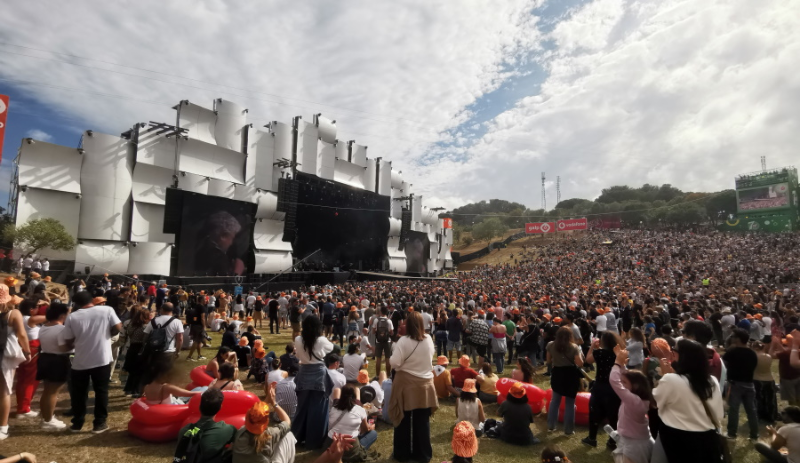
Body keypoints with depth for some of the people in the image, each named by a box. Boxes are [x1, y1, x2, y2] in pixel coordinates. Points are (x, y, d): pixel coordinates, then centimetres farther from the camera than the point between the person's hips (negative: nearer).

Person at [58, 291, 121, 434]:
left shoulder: (72, 317, -4)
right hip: (102, 359, -1)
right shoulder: (107, 310, -7)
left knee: (78, 393, 17)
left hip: (80, 361, 1)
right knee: (101, 391, 9)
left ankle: (77, 423, 25)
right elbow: (118, 328, -7)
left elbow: (68, 343, -1)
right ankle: (99, 423, 13)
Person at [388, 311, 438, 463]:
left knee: (405, 420, 13)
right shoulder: (428, 340, -5)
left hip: (406, 383, -3)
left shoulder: (403, 341, -19)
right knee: (422, 420, 15)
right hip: (424, 383, 3)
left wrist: (405, 362, 1)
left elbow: (395, 363, -19)